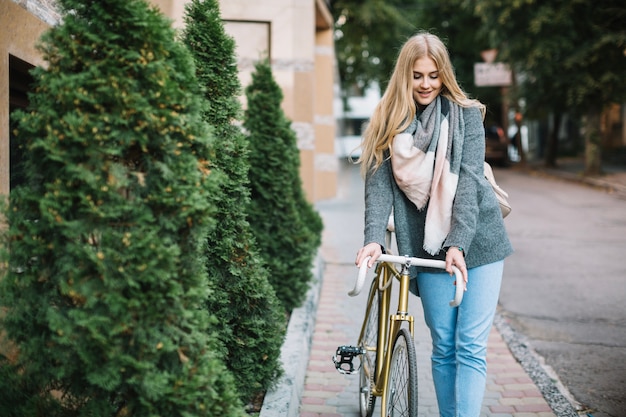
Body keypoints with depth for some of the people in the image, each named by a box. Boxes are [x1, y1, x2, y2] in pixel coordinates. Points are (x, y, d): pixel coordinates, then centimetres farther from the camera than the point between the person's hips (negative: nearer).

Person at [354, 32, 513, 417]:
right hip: (429, 246, 2)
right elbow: (379, 183, -6)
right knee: (444, 347, 7)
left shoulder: (466, 115, -3)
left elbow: (468, 179, -12)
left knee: (471, 347, -5)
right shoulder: (388, 122, 3)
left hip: (477, 241, -2)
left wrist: (459, 243, -23)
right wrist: (374, 239, -22)